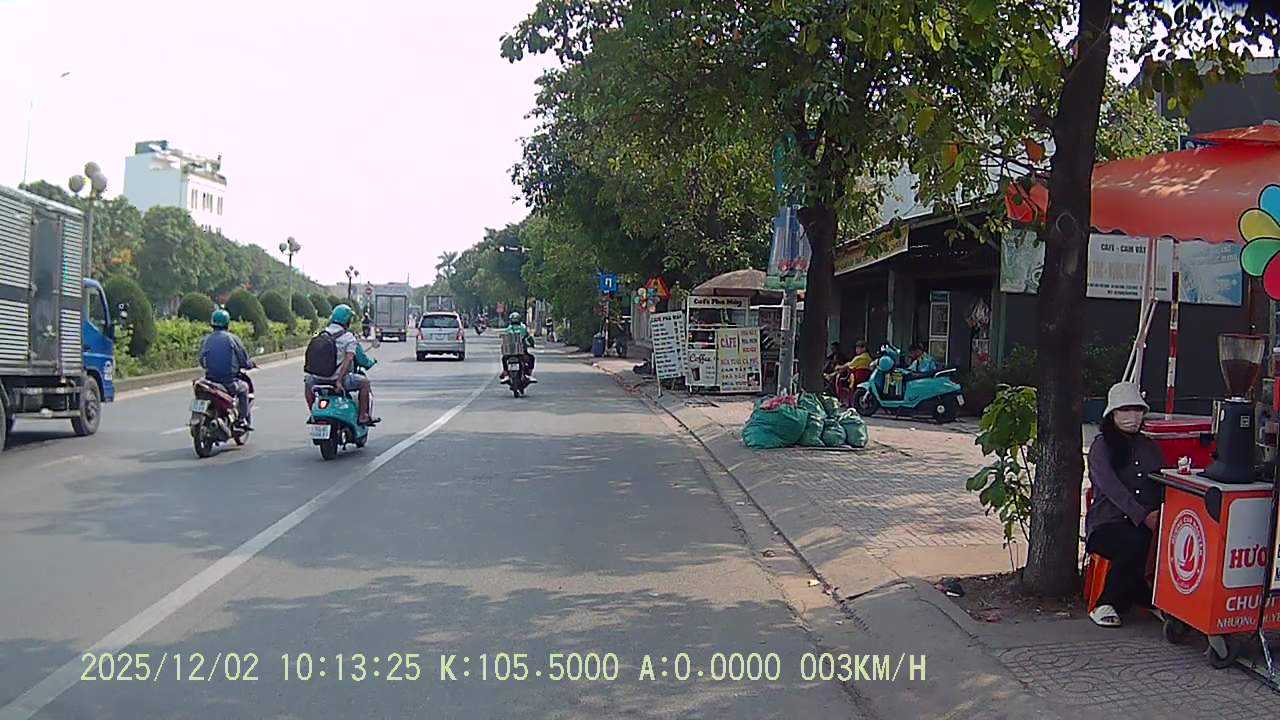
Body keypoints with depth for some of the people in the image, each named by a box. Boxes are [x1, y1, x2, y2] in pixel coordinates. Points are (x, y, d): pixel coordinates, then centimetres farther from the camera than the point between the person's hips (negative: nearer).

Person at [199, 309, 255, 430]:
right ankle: (243, 419, 20)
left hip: (210, 381, 3)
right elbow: (244, 360, -3)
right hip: (229, 382, -3)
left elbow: (202, 362, 9)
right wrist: (250, 365, 19)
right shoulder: (232, 338, -6)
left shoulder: (206, 339, 4)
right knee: (244, 387, 27)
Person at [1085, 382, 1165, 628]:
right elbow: (1111, 487, -9)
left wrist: (1162, 513, -8)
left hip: (1146, 525, 5)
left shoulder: (1150, 448, 22)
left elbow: (1164, 485, 15)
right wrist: (1143, 515, -21)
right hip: (1107, 523, -5)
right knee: (1135, 545, -36)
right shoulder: (1101, 446, 5)